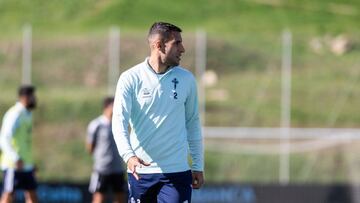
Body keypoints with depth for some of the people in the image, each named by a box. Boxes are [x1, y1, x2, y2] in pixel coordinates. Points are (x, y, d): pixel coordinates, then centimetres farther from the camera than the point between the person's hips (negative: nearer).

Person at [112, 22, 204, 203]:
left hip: (177, 170, 1)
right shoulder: (130, 79, -4)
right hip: (140, 172, -1)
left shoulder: (186, 79, 6)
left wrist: (198, 166, 11)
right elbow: (119, 121, -11)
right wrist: (128, 156, -28)